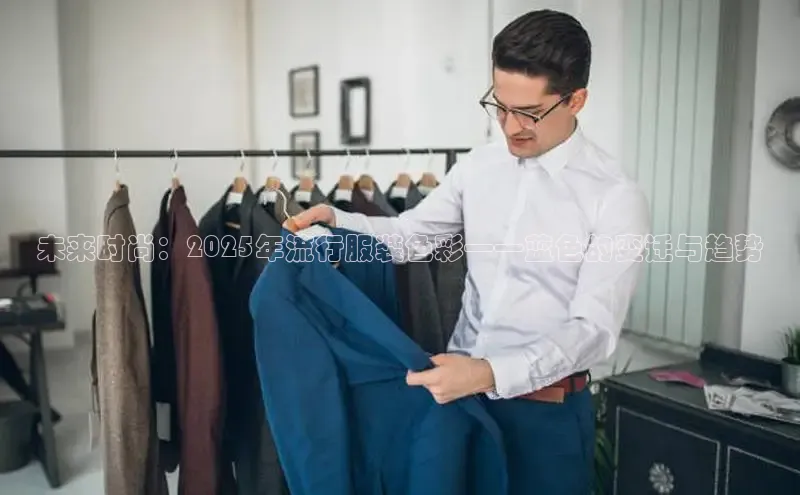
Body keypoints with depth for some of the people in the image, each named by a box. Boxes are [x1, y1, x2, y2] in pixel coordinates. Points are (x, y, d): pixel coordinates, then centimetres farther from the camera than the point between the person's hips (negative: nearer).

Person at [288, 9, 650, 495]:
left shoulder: (616, 198, -15)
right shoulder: (479, 165, 2)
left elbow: (593, 328, -19)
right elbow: (410, 234, 9)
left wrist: (490, 373, -31)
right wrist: (335, 219, -8)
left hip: (547, 410, -4)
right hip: (457, 391, 5)